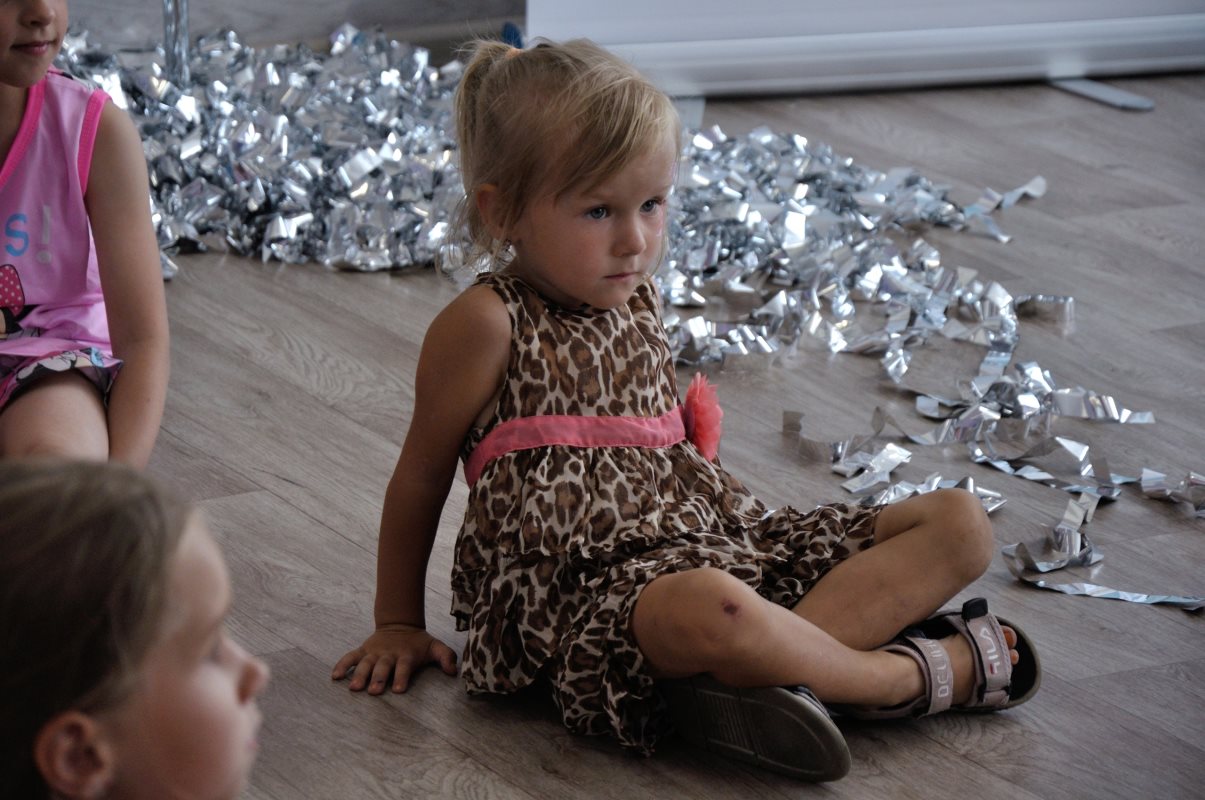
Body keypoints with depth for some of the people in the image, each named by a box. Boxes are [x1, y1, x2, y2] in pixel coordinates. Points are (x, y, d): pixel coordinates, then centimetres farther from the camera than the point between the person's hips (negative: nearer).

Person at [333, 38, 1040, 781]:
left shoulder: (637, 299, 16)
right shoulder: (488, 324, -7)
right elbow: (422, 475, 2)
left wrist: (698, 438, 11)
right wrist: (399, 624, 8)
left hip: (719, 535, 9)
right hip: (591, 576, -9)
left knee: (960, 523, -3)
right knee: (708, 610, -46)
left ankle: (777, 670, -28)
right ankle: (920, 675, -22)